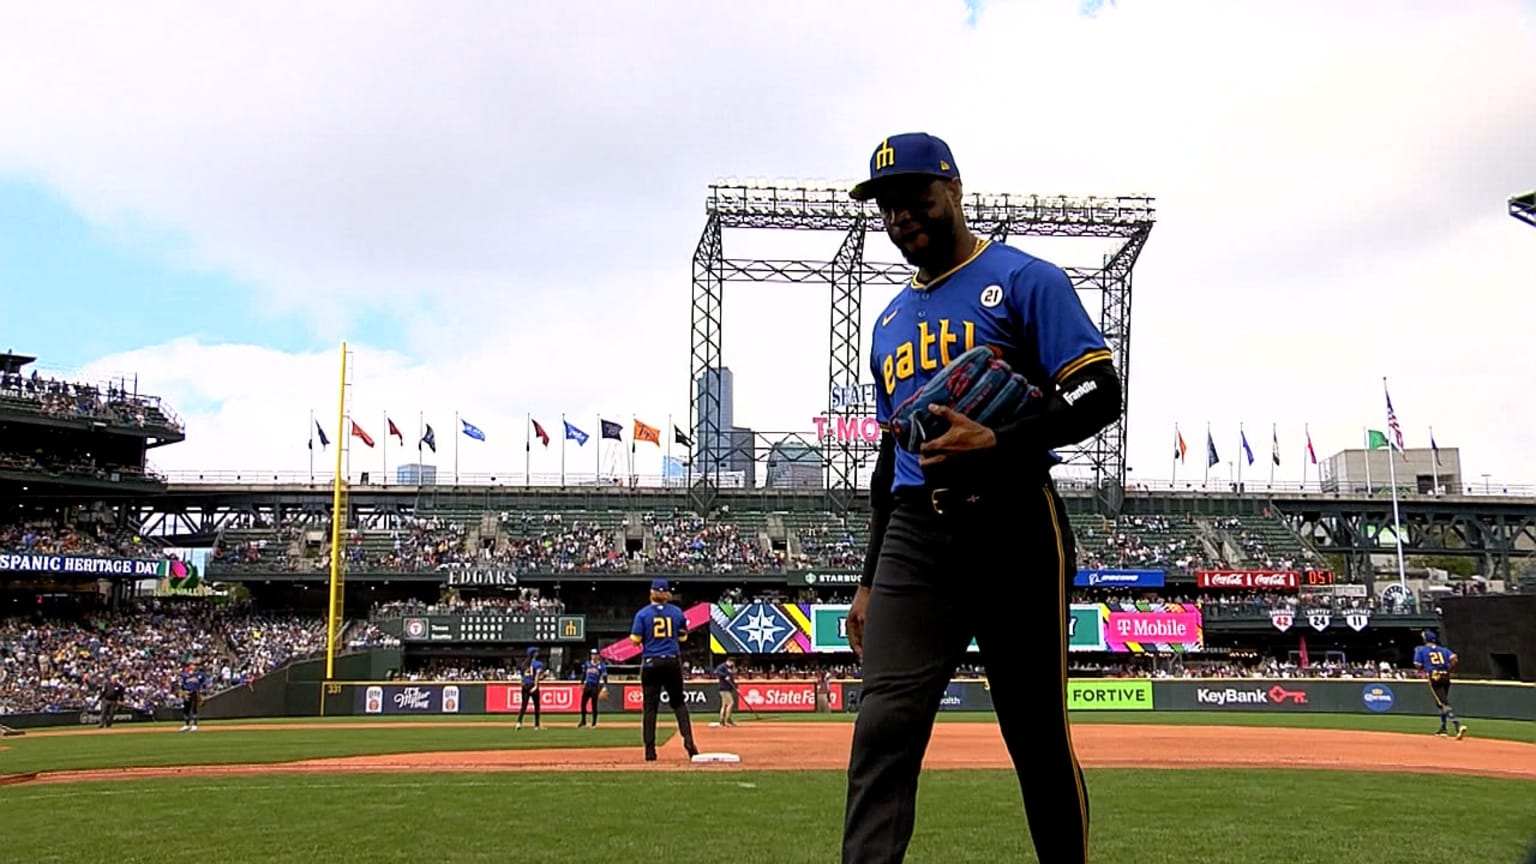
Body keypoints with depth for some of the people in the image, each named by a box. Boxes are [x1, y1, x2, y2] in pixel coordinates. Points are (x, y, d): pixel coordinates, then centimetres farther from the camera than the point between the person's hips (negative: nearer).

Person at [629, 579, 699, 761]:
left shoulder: (643, 614, -3)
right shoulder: (677, 612, 4)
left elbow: (635, 639, -7)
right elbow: (683, 637, 11)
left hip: (651, 662, -2)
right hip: (672, 662, 2)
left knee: (650, 706, 2)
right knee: (678, 702, 14)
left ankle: (650, 750, 0)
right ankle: (688, 740, -2)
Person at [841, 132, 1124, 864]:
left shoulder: (1024, 280, 3)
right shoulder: (890, 321, 22)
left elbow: (1099, 392, -6)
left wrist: (998, 441, -21)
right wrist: (872, 581, 19)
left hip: (1012, 524, -5)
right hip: (912, 537, 5)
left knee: (1037, 734, 2)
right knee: (885, 725, -9)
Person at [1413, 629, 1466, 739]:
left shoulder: (1421, 650, 7)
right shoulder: (1443, 649, 16)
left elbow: (1417, 666, -1)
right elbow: (1455, 659, 0)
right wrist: (1448, 671, 10)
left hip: (1434, 678, -5)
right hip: (1445, 678, 5)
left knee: (1444, 704, -14)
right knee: (1443, 702, 23)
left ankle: (1458, 726, -32)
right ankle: (1443, 729, 26)